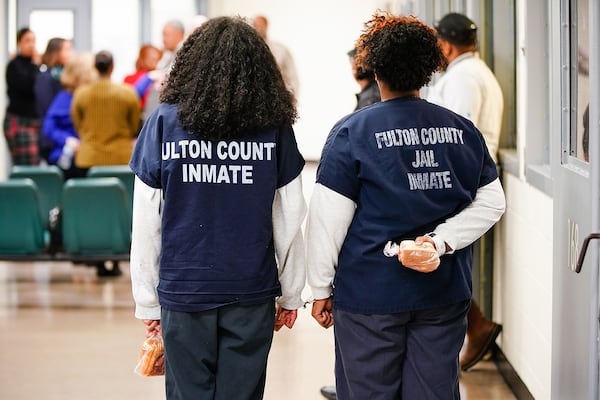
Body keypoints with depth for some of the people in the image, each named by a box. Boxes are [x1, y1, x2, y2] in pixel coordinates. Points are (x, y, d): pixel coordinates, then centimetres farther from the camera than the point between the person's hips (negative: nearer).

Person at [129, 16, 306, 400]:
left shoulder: (164, 122, -5)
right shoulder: (274, 127, -3)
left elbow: (146, 223, -3)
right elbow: (290, 221, 1)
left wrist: (147, 300, 5)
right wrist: (291, 294, 12)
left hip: (183, 289, -1)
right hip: (252, 292, 1)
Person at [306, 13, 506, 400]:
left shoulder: (351, 132, -9)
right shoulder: (462, 130, 3)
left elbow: (328, 219, -8)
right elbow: (491, 203, 4)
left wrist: (320, 287, 0)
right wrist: (442, 240, -4)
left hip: (369, 294, -3)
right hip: (445, 293, 4)